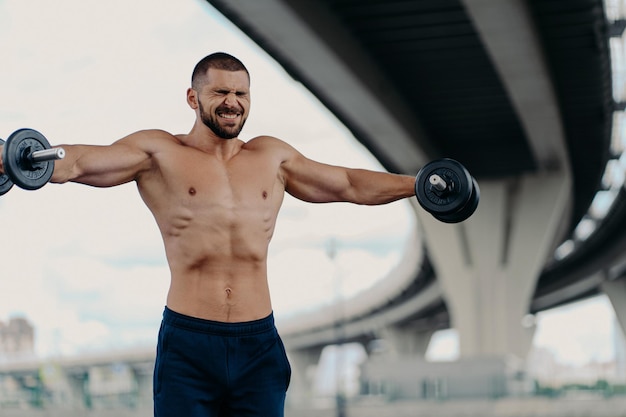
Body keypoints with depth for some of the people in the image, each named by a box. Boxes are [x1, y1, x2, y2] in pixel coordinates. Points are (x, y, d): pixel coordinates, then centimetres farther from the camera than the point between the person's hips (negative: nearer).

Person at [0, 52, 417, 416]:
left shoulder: (272, 157, 14)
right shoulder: (159, 152, 1)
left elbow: (351, 184, 23)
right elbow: (76, 162, -11)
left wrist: (417, 183, 24)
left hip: (258, 345, 3)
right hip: (187, 345, -3)